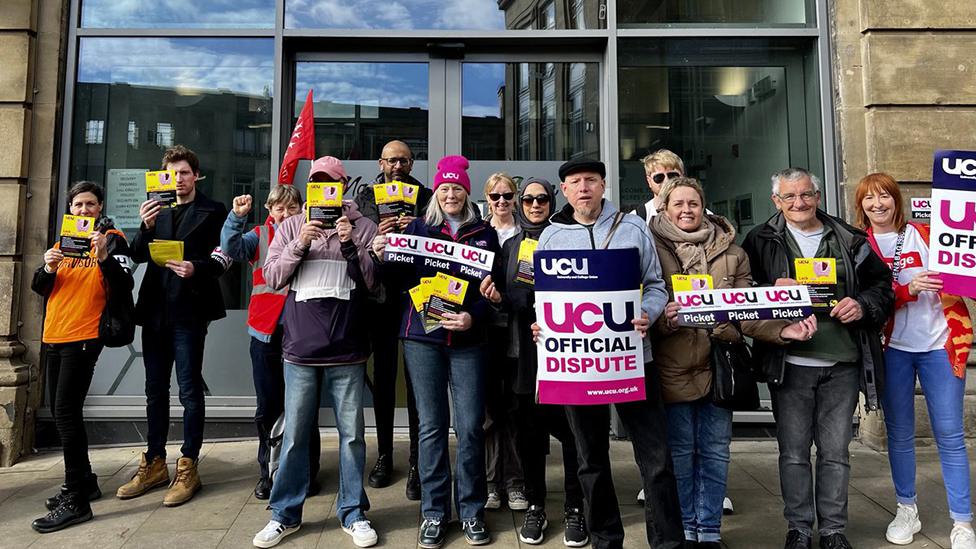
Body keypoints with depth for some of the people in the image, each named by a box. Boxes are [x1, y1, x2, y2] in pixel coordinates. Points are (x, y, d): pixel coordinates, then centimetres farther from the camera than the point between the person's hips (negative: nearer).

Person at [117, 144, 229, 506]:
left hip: (189, 310, -5)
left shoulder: (212, 212, 1)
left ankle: (188, 468, 9)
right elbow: (137, 255, 8)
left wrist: (196, 268, -23)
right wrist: (147, 226, -9)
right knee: (155, 390, 12)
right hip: (155, 308, 6)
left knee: (189, 390, -1)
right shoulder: (157, 209, 16)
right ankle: (154, 465, 24)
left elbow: (221, 260, -4)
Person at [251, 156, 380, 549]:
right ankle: (285, 514, 25)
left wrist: (351, 245, -14)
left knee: (352, 433, 7)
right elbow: (272, 278, 3)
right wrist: (299, 245, -10)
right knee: (294, 433, 9)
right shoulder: (291, 226, 9)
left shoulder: (363, 227, 3)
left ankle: (352, 512, 22)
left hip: (348, 350, -1)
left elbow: (373, 282, -2)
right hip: (300, 347, 1)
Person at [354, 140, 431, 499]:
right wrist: (375, 235, -14)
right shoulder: (366, 197, 12)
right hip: (381, 294, 1)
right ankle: (384, 455, 22)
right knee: (383, 375, 9)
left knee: (417, 378, -1)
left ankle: (417, 462, 7)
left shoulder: (426, 197, 9)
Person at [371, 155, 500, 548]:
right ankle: (433, 512, 19)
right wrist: (383, 258, -12)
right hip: (422, 336, 1)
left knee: (470, 425, 1)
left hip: (468, 339, 0)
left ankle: (471, 511, 18)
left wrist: (474, 316, -14)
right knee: (431, 426, 6)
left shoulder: (485, 234, 9)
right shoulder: (418, 228, 10)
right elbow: (403, 278, 7)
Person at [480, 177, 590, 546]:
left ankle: (574, 508, 16)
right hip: (524, 349, 3)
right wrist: (496, 297, -8)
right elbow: (505, 298, 15)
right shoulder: (510, 246, 15)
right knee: (528, 430, 7)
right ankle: (535, 506, 23)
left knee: (571, 429, 0)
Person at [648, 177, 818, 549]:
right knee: (680, 451, 8)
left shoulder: (731, 252, 7)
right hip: (673, 366, -3)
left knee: (715, 452, 11)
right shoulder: (653, 249, -2)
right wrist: (663, 317, -26)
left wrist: (783, 329, -14)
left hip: (718, 363, 3)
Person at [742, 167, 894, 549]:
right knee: (793, 452, 7)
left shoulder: (850, 241, 9)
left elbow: (882, 285, 13)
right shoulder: (761, 241, 3)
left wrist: (863, 305, -6)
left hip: (842, 363, 2)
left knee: (836, 451, 11)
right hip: (789, 364, -2)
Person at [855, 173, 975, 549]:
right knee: (899, 433, 9)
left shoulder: (925, 235, 4)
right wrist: (909, 289, -22)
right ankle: (907, 510, 24)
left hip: (939, 344, 0)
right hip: (892, 348, 0)